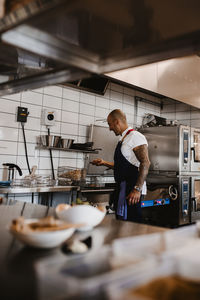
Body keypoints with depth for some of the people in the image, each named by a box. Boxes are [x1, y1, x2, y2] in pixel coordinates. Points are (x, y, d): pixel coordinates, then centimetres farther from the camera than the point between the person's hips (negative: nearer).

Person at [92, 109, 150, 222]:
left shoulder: (135, 136, -11)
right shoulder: (123, 139, 19)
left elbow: (145, 163, -21)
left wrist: (137, 189, -25)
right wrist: (104, 163, 24)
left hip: (132, 191, -10)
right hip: (122, 188, 10)